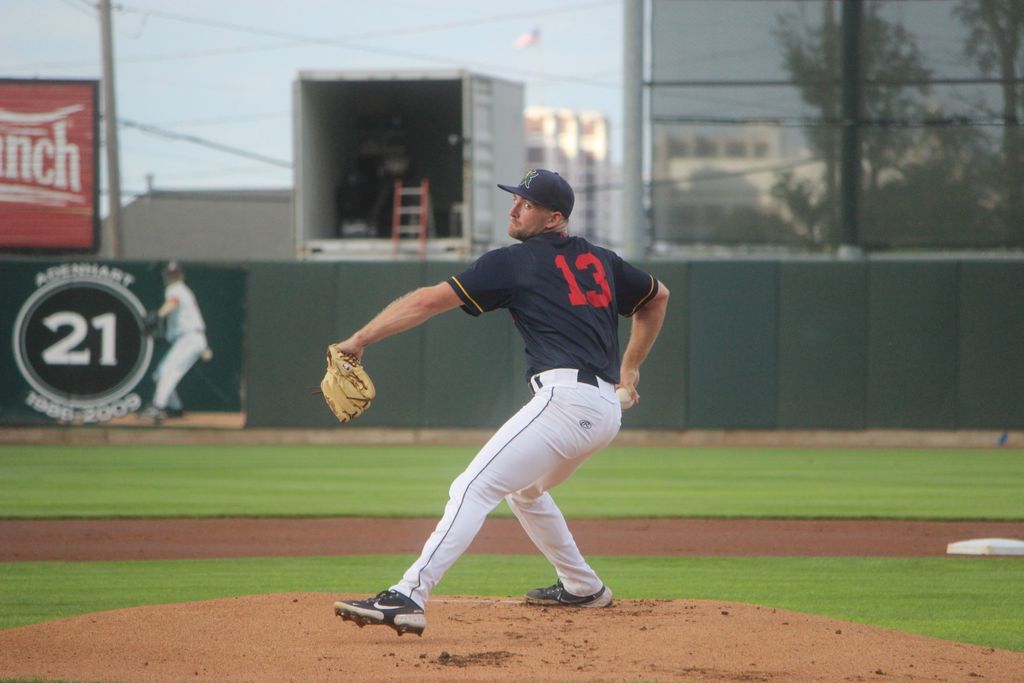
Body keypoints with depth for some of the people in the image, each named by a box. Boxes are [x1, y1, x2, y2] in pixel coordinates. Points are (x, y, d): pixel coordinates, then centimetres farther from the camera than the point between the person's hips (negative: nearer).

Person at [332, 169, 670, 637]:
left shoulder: (515, 262, 1)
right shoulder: (600, 260, 21)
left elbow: (429, 301, -3)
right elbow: (657, 297, 38)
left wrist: (359, 340, -1)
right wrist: (630, 367, 40)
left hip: (565, 397, -8)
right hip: (606, 411, 9)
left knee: (473, 489, -17)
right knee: (523, 489, 32)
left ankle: (407, 597, -32)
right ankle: (582, 587, 39)